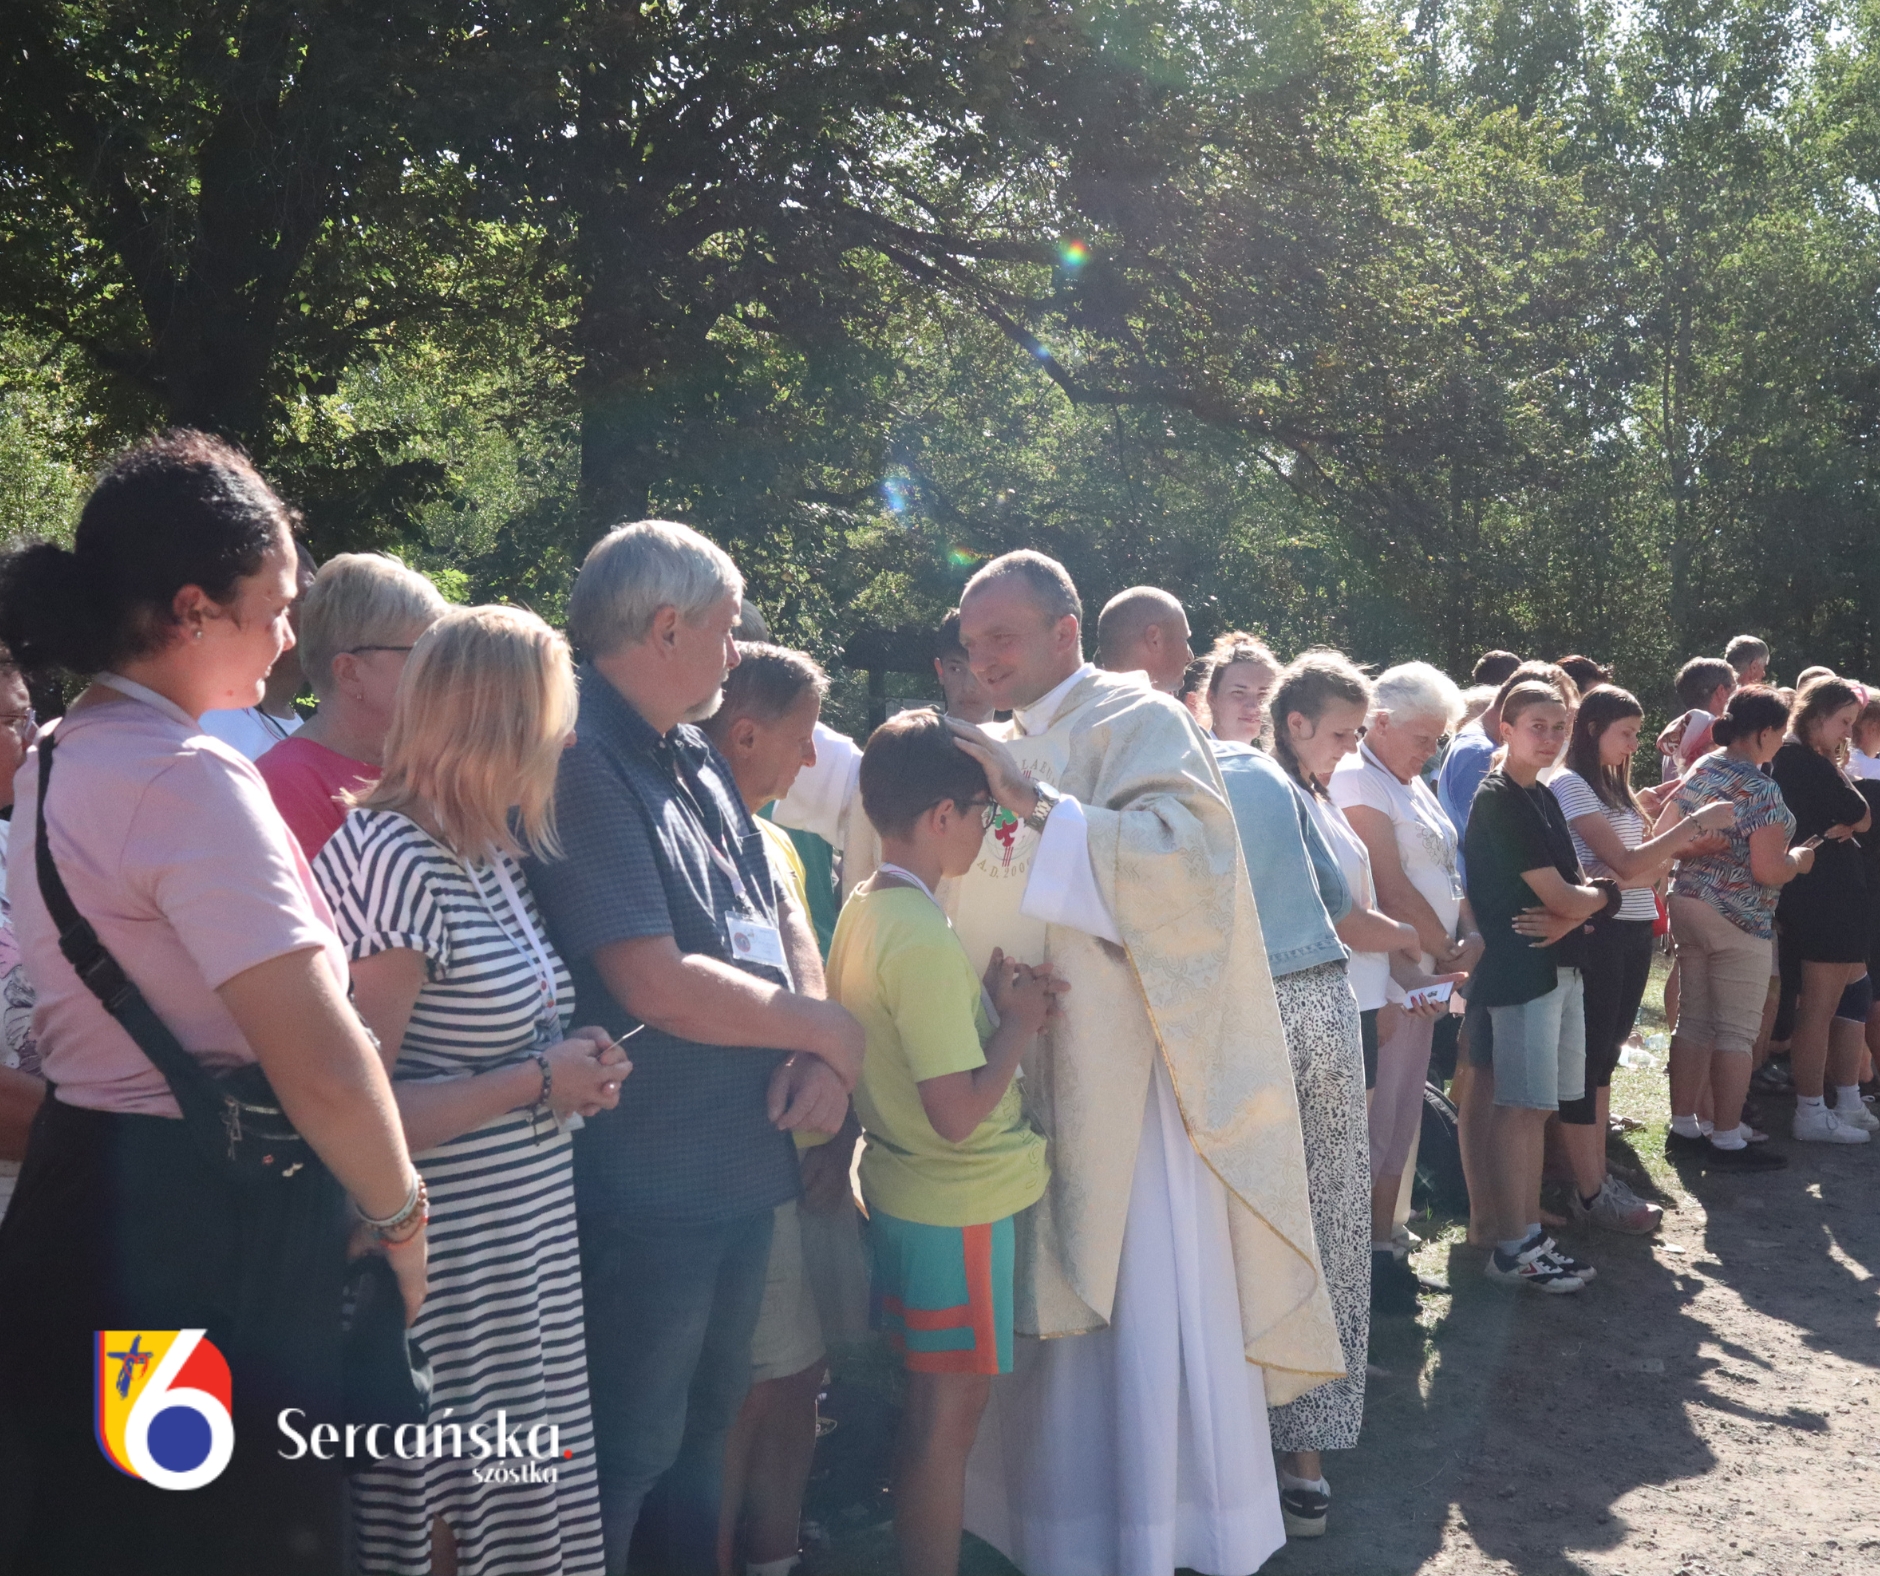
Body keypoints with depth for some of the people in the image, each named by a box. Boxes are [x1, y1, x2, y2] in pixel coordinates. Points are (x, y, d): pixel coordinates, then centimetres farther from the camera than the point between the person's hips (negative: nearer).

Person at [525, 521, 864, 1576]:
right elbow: (659, 986, -26)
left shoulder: (698, 762, 10)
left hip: (744, 1162, 9)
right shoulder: (583, 765, -19)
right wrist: (831, 1030, -11)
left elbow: (768, 937, 13)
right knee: (627, 1458, 7)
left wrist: (824, 1061, -6)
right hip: (644, 1185, -9)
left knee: (706, 1425, 23)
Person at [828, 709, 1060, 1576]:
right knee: (949, 1415, 4)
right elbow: (958, 1112, -26)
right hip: (958, 1208, -9)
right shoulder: (925, 937, -24)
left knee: (929, 1404, 21)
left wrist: (1005, 1003, 3)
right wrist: (1020, 1020, -13)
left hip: (900, 1193, 9)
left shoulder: (862, 910, 4)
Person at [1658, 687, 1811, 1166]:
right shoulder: (1761, 791, -18)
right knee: (1736, 1031, 1)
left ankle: (1683, 1126, 20)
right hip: (1738, 920, -8)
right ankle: (1727, 1141, 7)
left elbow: (1662, 834, 10)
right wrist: (1799, 859, -2)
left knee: (1693, 1020, 13)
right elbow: (1768, 871, -22)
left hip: (1688, 905, 8)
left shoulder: (1699, 771, 5)